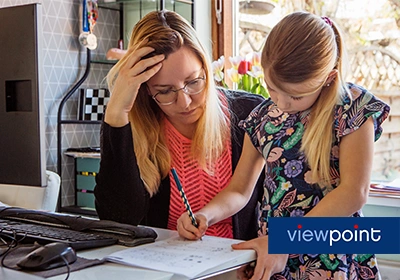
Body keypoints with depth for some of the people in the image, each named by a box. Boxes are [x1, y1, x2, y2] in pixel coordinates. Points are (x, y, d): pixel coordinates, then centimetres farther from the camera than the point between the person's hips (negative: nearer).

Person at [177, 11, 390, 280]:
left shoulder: (354, 107, -6)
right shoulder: (264, 116, 7)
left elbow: (354, 193, -13)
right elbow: (239, 190, 13)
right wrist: (206, 214, -8)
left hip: (333, 258, -3)